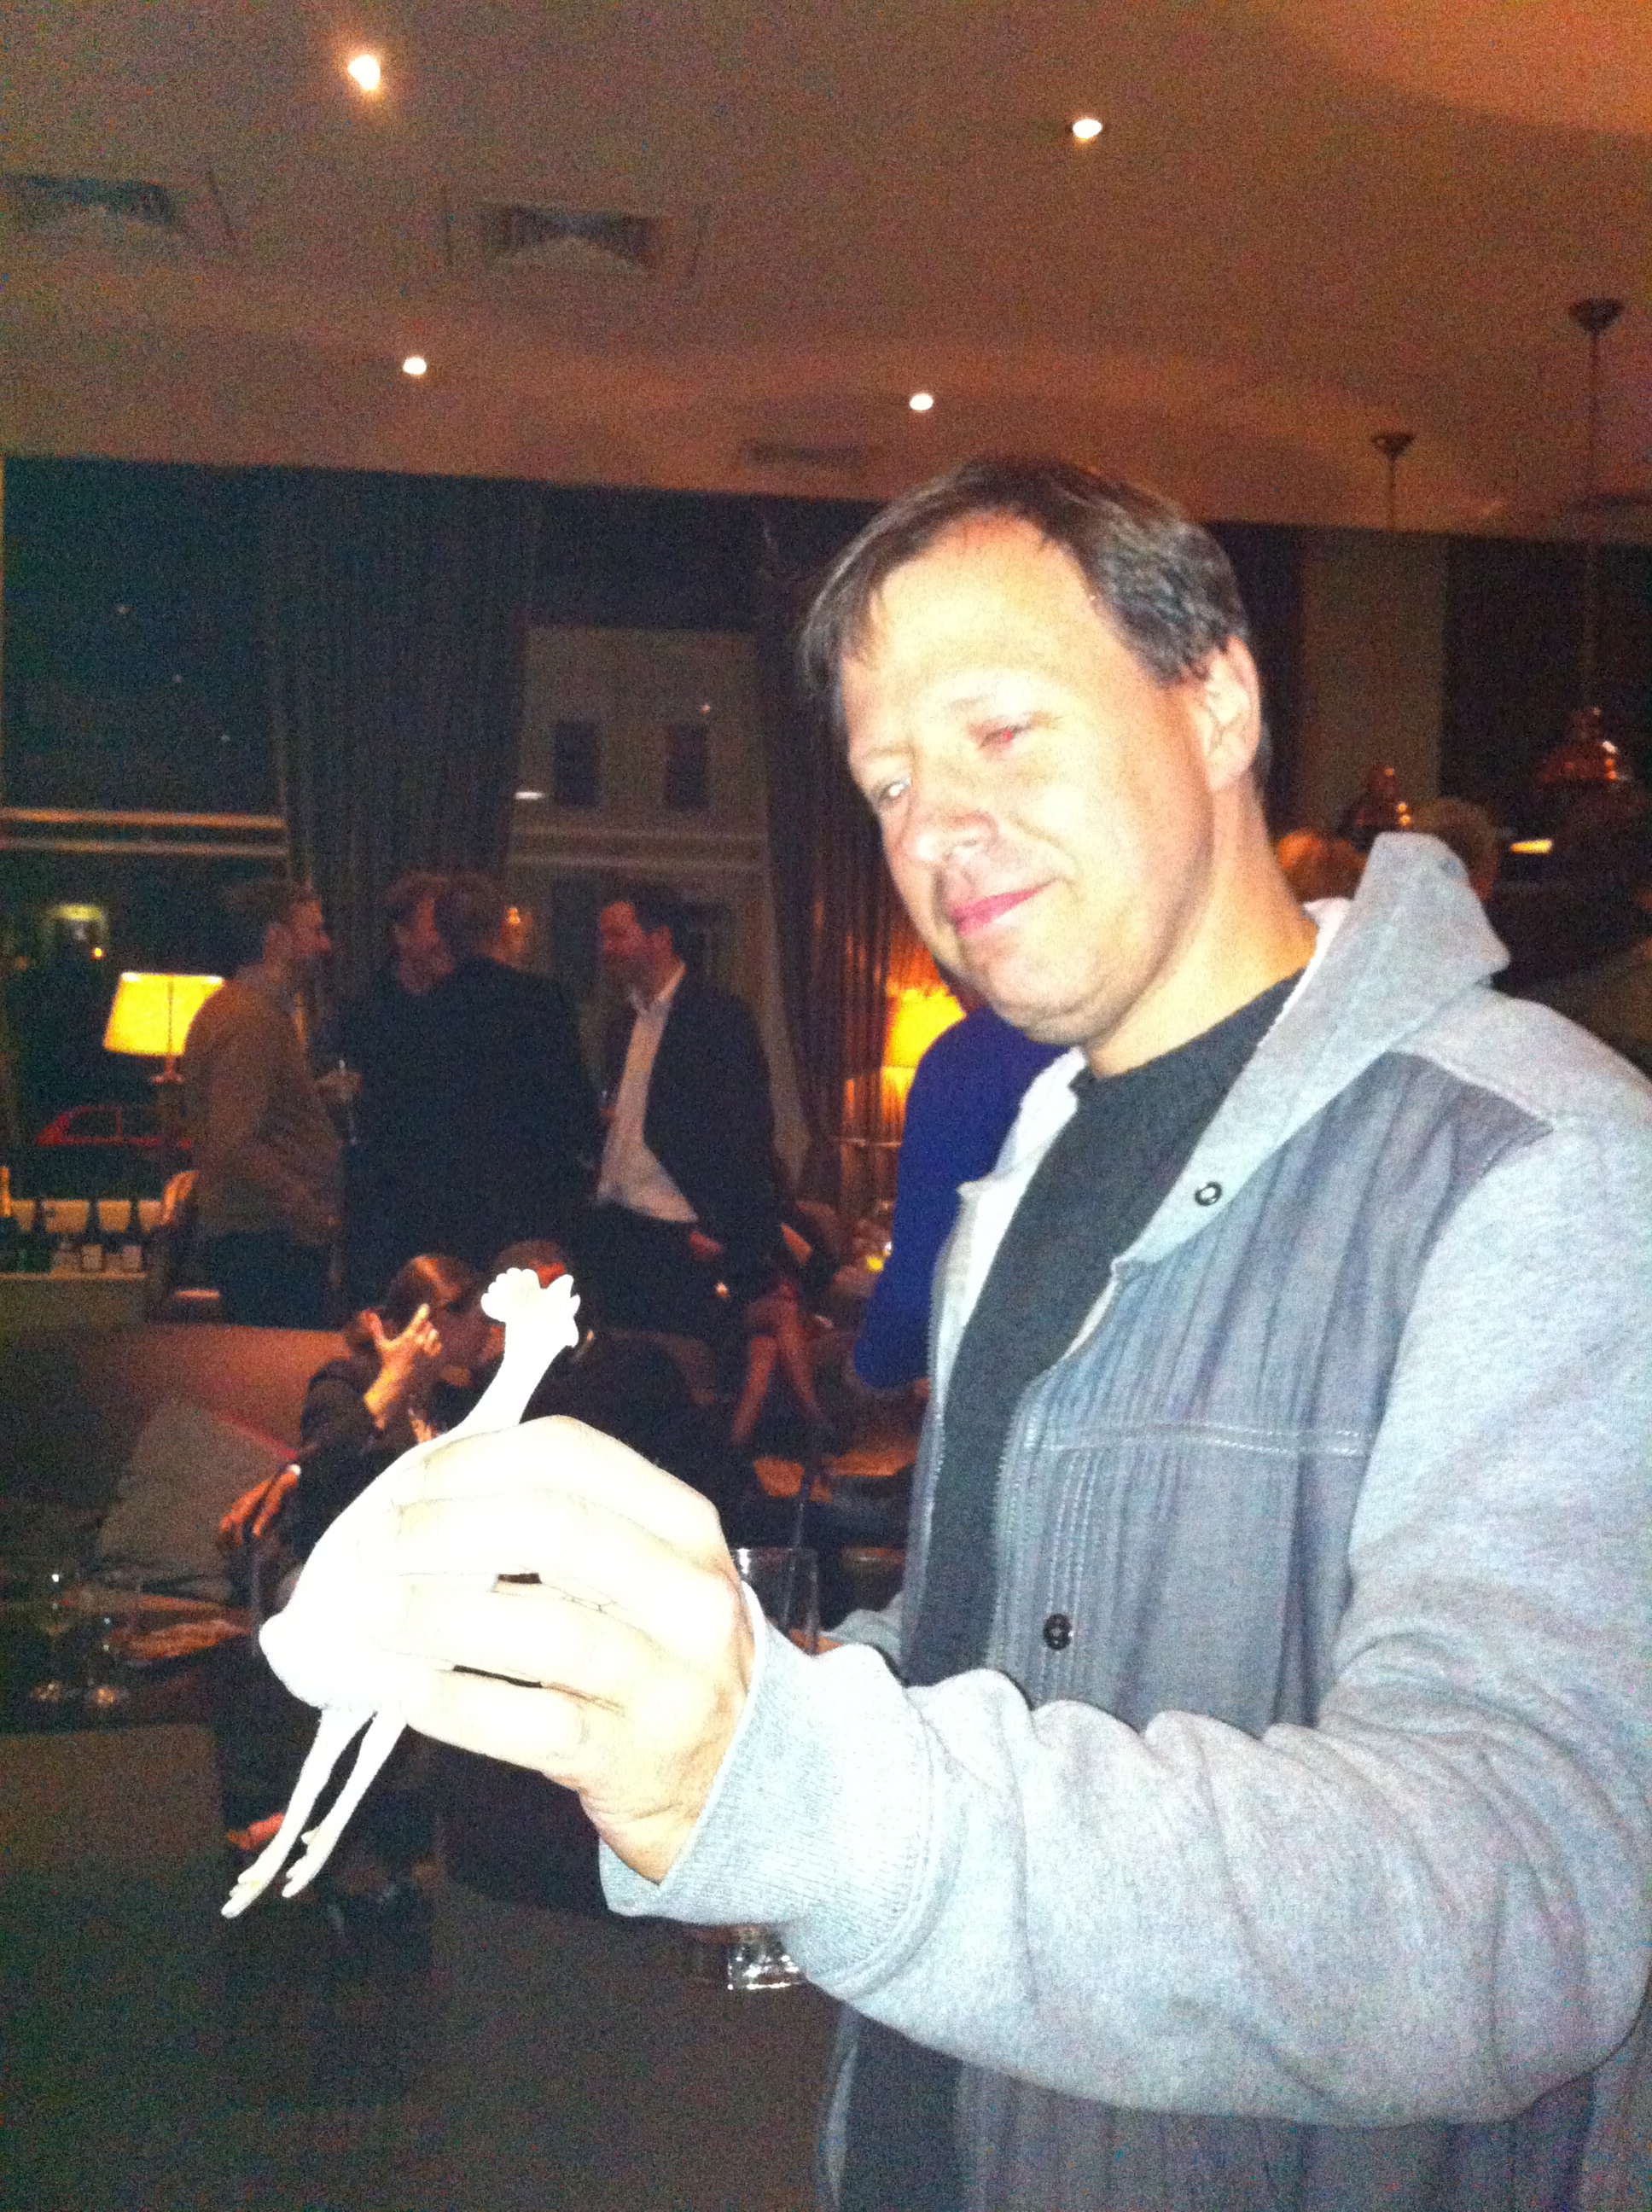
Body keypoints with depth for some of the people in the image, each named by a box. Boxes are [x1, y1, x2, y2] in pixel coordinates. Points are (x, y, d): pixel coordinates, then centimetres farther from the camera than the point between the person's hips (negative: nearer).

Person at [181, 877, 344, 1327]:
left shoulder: (227, 1007, 19)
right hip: (268, 1242, -11)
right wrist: (315, 1215, -21)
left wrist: (322, 1096, 18)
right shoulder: (253, 1018, -15)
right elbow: (235, 1148, -23)